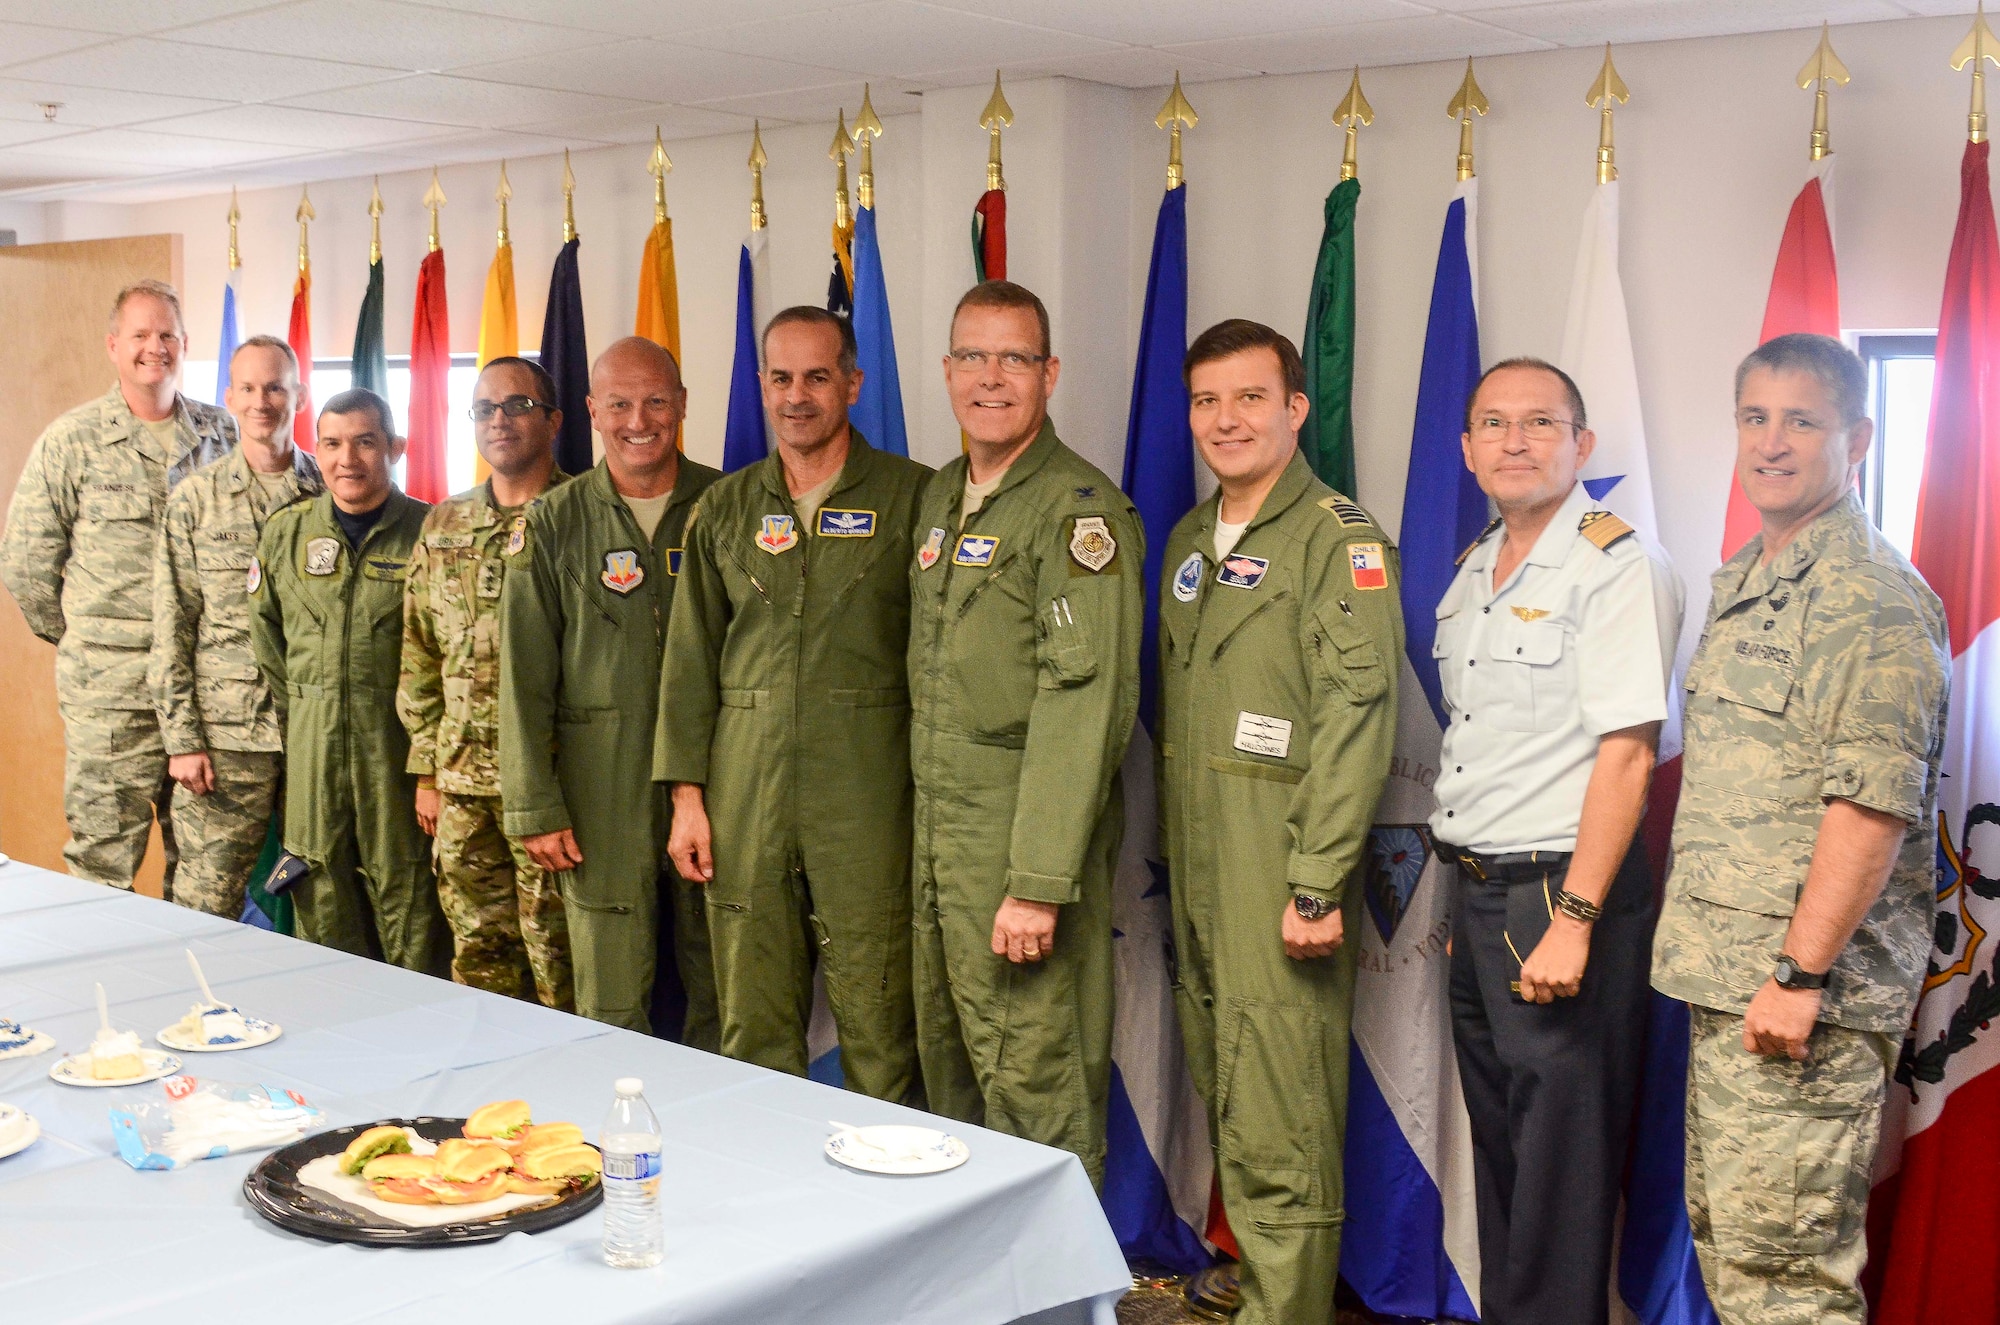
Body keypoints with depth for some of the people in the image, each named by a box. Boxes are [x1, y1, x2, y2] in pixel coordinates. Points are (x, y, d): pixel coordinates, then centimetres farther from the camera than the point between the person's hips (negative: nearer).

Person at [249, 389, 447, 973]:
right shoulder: (284, 533, 10)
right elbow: (266, 640, 16)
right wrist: (301, 717, 9)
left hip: (399, 749, -3)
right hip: (311, 750, 3)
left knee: (408, 899, 0)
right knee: (323, 905, 9)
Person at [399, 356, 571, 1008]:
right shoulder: (444, 526, 14)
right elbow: (420, 655, 17)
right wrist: (427, 769, 12)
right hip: (462, 781, 5)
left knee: (555, 952, -1)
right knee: (479, 954, 12)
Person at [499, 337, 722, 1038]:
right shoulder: (554, 523, 4)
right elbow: (524, 673, 2)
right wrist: (534, 807, -3)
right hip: (600, 789, -1)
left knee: (721, 993, 7)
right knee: (610, 1008, 2)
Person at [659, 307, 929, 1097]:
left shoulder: (911, 497, 2)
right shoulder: (724, 510, 12)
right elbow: (690, 660, 12)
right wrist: (687, 795, 6)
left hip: (867, 801, -3)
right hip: (745, 800, 3)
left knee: (877, 1028, 1)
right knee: (753, 1024, 8)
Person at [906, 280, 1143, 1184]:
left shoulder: (1079, 508, -12)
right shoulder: (940, 498, 15)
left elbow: (1082, 700, -19)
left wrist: (1039, 882, -23)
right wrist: (927, 829, 13)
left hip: (1022, 836, -8)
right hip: (935, 828, 8)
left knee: (1035, 1084, -2)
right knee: (947, 1067, 15)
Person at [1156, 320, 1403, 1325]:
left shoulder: (1339, 539, -8)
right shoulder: (1189, 540, 16)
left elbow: (1357, 719, -15)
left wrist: (1318, 886, -20)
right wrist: (1170, 853, 16)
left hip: (1282, 874, -7)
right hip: (1197, 869, 7)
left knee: (1278, 1131, -6)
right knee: (1224, 1102, 14)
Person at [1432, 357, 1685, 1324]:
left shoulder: (1616, 566, -12)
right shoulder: (1474, 571, 13)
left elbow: (1625, 753, -18)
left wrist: (1571, 919, -22)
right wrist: (1467, 900, 14)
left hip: (1561, 891, -8)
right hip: (1477, 894, 8)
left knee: (1560, 1165, 0)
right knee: (1497, 1143, 17)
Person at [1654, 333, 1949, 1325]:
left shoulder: (1870, 593, -13)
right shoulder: (1740, 583, 16)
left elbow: (1874, 802, -20)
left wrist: (1802, 972, -22)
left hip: (1802, 991, -9)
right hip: (1724, 980, 9)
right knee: (1722, 1237, 16)